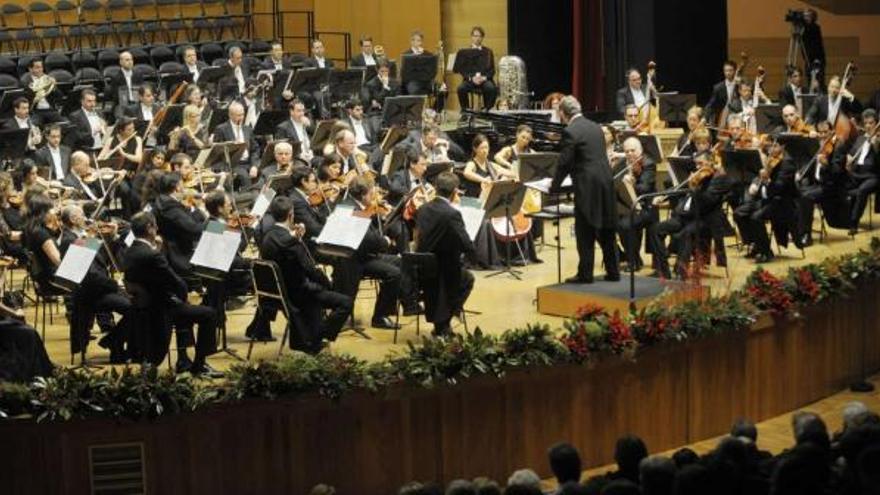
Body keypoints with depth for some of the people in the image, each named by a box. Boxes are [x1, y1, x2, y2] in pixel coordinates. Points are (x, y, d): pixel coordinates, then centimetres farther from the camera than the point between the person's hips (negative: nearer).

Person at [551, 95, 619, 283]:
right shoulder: (596, 127, 13)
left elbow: (564, 163, -10)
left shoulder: (570, 132, -11)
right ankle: (613, 271, 16)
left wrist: (554, 185, 6)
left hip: (588, 187, -7)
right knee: (606, 231, 13)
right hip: (605, 183, 7)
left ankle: (585, 274, 3)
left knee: (585, 233, 0)